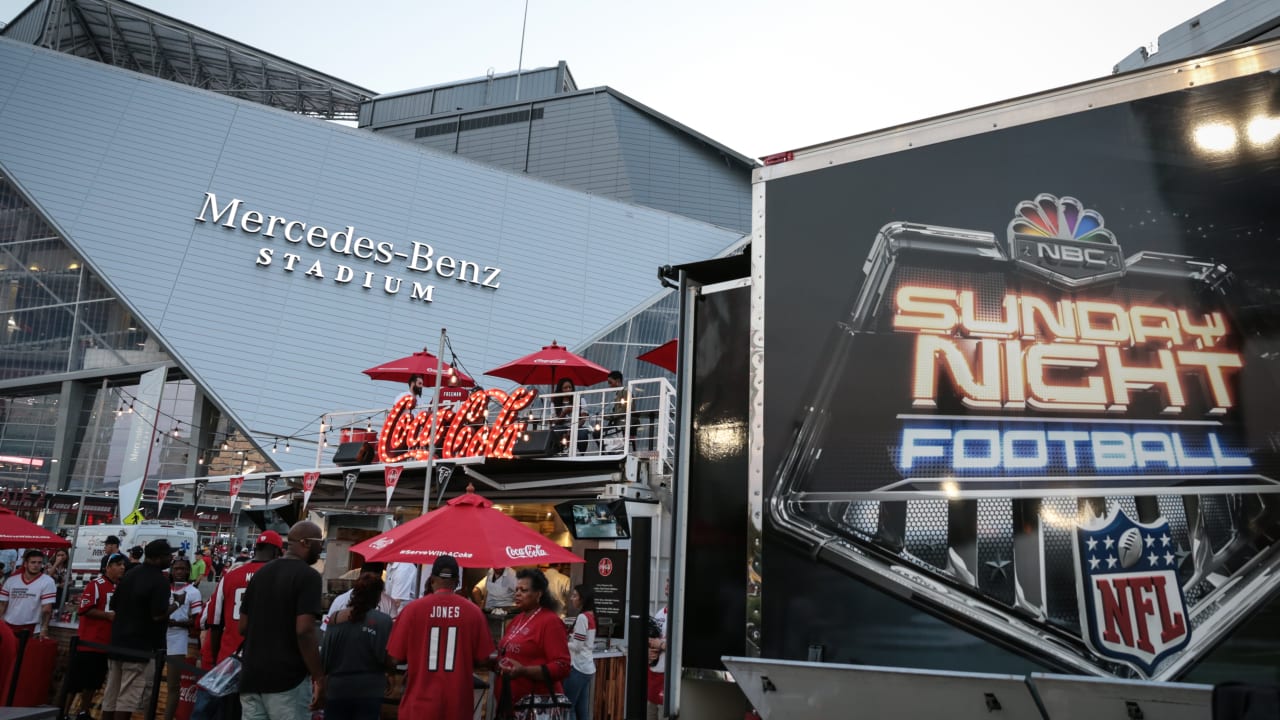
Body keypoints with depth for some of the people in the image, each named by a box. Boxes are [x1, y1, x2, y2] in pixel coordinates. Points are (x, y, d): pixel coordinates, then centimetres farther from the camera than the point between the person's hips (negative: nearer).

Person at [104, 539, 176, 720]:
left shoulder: (129, 575, 10)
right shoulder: (160, 580, -16)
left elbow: (113, 606, 17)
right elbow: (158, 615, -21)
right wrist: (176, 605, -4)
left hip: (118, 643, 8)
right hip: (142, 647, -8)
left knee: (110, 697, 14)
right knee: (128, 700, -4)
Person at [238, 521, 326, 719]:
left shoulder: (261, 572, 12)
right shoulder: (307, 576, -12)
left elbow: (243, 626, 14)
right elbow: (304, 631, -20)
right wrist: (319, 678, -15)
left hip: (251, 676, 7)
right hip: (287, 679, -7)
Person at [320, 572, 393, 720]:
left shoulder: (336, 618, 1)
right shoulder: (382, 621, -11)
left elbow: (324, 655, 5)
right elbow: (387, 660, -13)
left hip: (336, 689, 3)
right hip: (368, 691, -3)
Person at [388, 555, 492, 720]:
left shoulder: (413, 608, -7)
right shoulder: (473, 611, -4)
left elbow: (395, 657, -1)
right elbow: (483, 660, 2)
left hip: (420, 703, -1)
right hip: (457, 705, 1)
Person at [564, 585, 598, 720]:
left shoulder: (582, 617, -16)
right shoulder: (591, 616, 11)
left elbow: (577, 646, -16)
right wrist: (567, 639, 10)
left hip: (578, 667, -9)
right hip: (587, 667, 9)